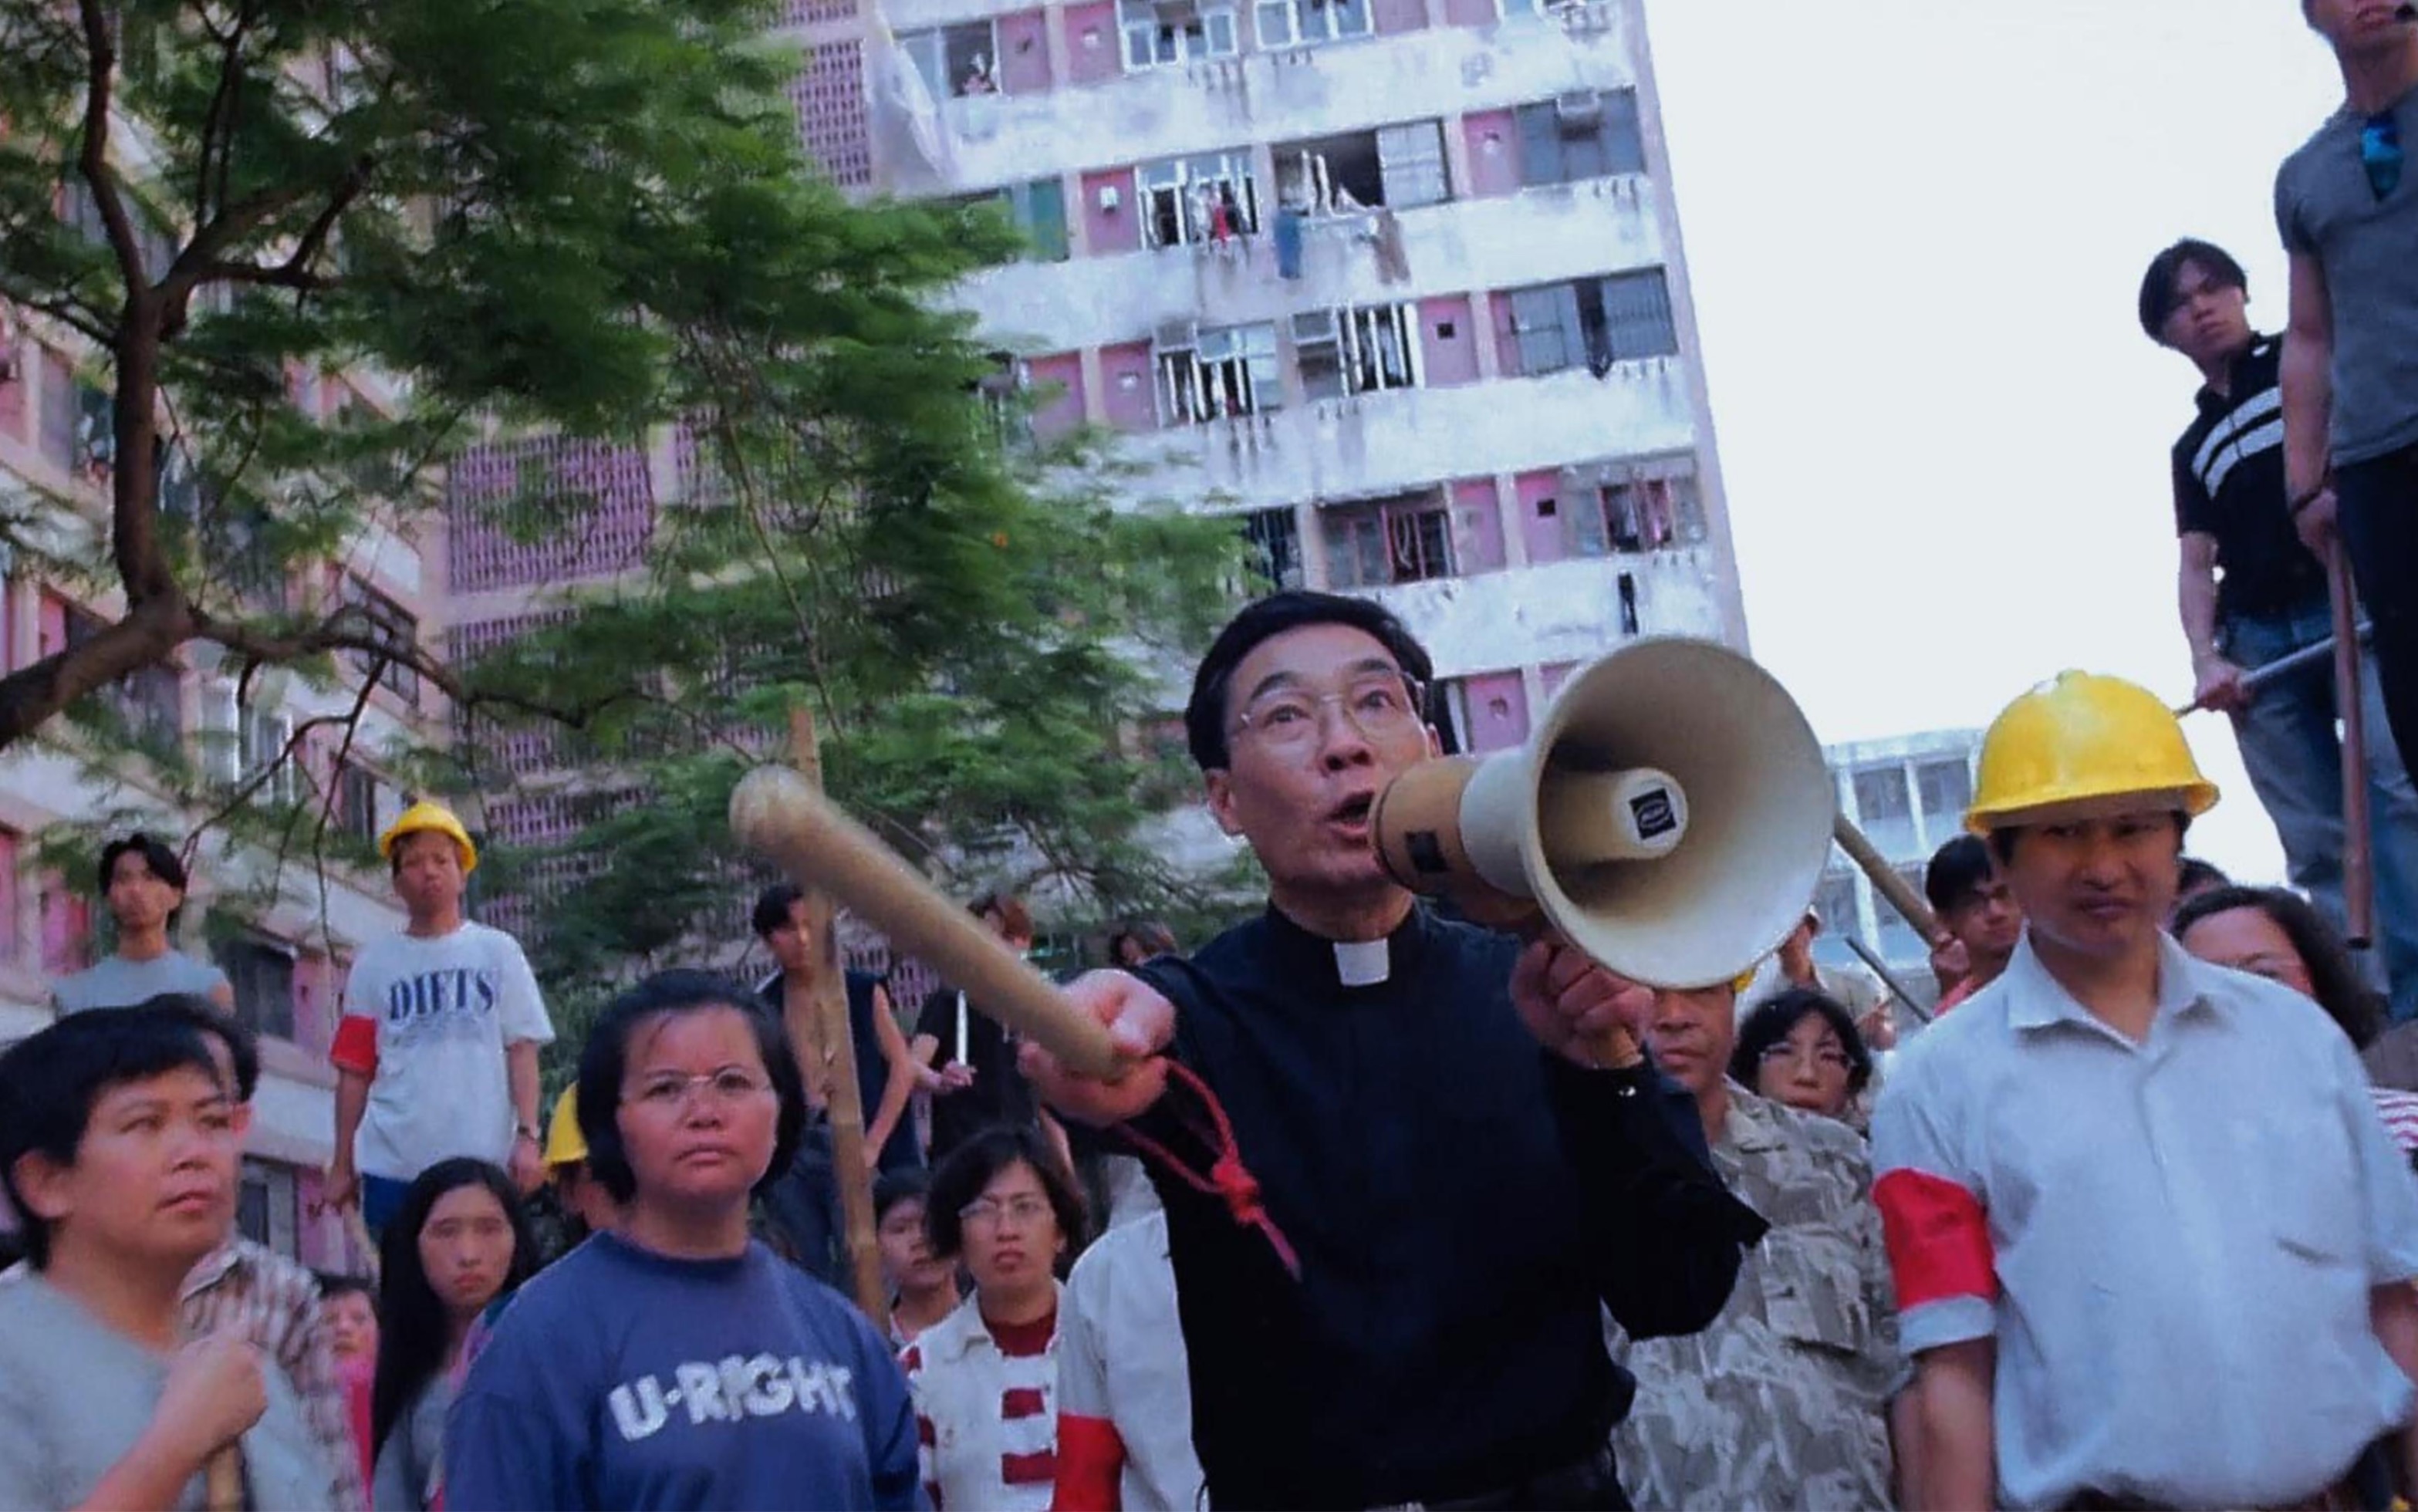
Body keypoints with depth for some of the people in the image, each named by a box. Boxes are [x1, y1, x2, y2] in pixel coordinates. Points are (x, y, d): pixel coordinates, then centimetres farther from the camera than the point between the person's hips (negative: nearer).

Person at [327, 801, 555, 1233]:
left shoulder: (498, 951, 6)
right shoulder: (374, 962, 7)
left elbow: (522, 1050, 2)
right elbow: (354, 1071, 8)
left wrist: (527, 1137, -7)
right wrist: (342, 1164, 6)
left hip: (483, 1163, -1)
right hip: (392, 1166, 1)